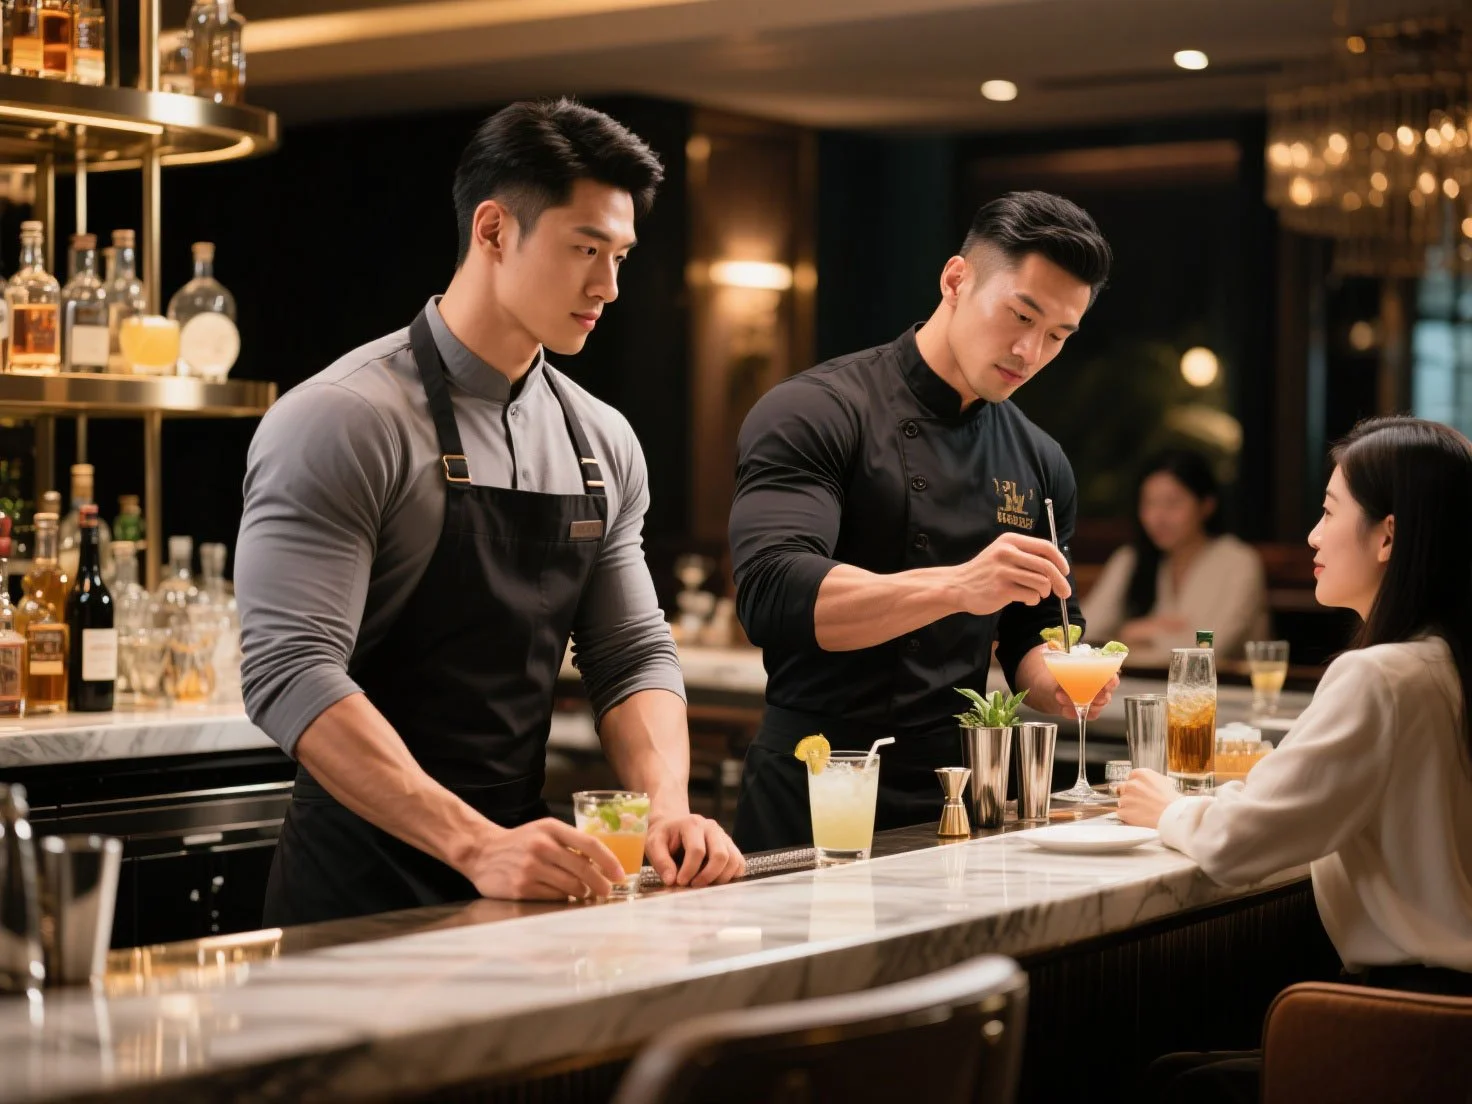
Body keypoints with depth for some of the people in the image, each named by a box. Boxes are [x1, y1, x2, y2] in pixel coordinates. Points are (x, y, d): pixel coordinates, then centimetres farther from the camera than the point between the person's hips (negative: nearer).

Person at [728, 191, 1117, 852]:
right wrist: (958, 587, -36)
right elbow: (773, 595, -25)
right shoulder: (815, 413, -11)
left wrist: (1056, 684, -7)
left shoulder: (1039, 463, 8)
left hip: (954, 801, 5)